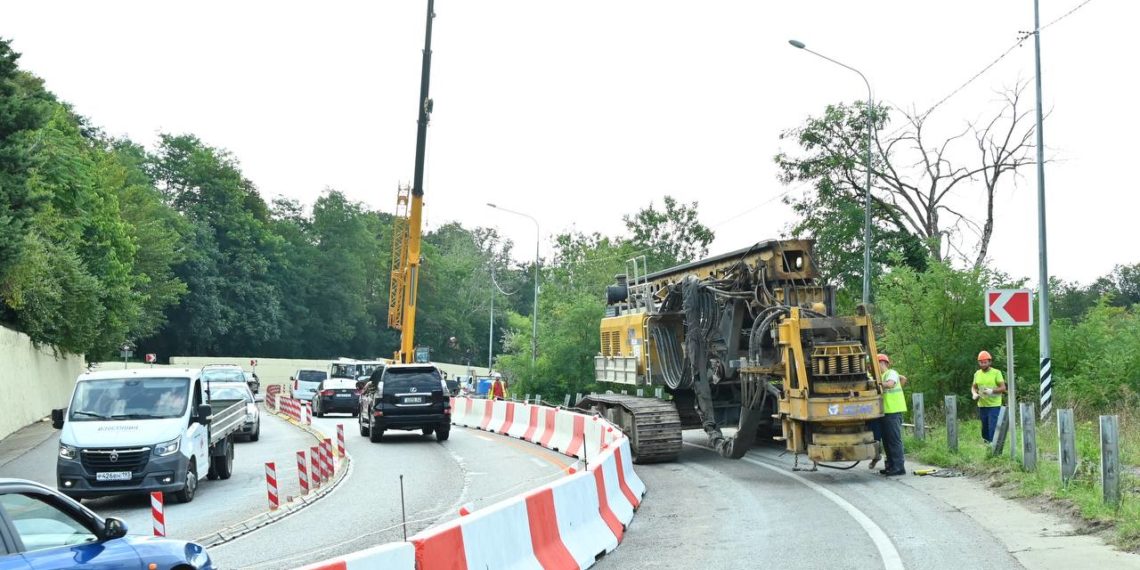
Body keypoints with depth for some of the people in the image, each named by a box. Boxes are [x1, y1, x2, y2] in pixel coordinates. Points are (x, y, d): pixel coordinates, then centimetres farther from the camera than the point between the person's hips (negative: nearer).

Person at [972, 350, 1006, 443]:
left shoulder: (996, 372, -6)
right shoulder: (977, 374, 8)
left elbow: (1003, 388, -8)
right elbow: (973, 387, 18)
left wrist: (992, 391, -24)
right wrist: (974, 393, -4)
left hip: (994, 405, -5)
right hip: (982, 405, 5)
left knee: (992, 428, -11)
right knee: (984, 428, 10)